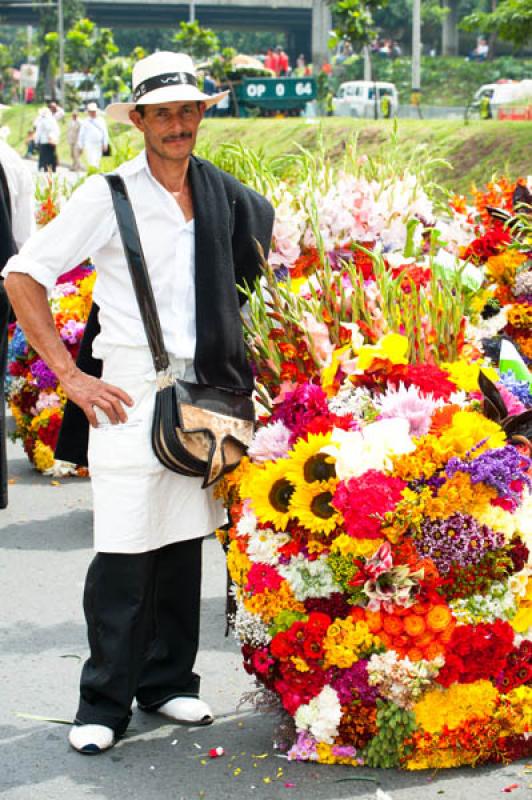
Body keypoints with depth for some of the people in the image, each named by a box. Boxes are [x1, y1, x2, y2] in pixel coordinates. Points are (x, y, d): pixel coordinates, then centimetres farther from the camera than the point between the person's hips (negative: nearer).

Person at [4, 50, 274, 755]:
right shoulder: (108, 197, -7)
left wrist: (236, 351, 20)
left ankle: (168, 682, 24)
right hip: (131, 396, -5)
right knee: (124, 555, -7)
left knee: (185, 542, 10)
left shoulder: (221, 193, 7)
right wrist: (70, 375, -10)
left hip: (203, 392, 5)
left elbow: (267, 231, 28)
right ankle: (103, 705, 3)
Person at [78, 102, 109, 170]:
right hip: (89, 145, -3)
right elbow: (81, 134, 7)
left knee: (97, 164, 9)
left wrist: (105, 144, 4)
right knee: (92, 163, -16)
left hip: (98, 145, 3)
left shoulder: (101, 121, 10)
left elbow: (105, 133, 11)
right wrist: (80, 146, 4)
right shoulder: (85, 122, 5)